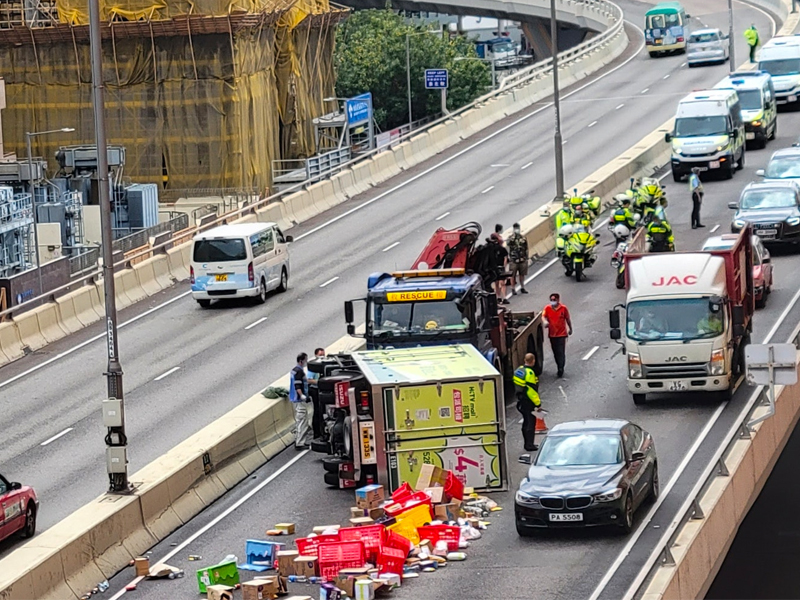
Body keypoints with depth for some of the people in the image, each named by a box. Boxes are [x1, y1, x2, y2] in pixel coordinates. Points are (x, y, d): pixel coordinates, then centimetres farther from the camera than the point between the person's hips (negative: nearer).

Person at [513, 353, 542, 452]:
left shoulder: (519, 370, 4)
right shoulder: (529, 373, -23)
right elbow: (531, 390, -23)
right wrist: (538, 403, -16)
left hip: (520, 399, 9)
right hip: (528, 402, -9)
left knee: (526, 422, 18)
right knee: (530, 423, 0)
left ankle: (527, 443, 27)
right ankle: (530, 445, 3)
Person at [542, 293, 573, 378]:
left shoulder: (563, 308, -5)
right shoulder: (547, 308, -1)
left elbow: (568, 319, 7)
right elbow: (543, 316, -14)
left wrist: (570, 329, 16)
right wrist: (545, 321, -37)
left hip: (562, 334, -3)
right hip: (552, 334, 3)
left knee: (561, 352, -7)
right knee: (555, 352, 11)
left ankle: (560, 369, -2)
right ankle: (559, 367, 25)